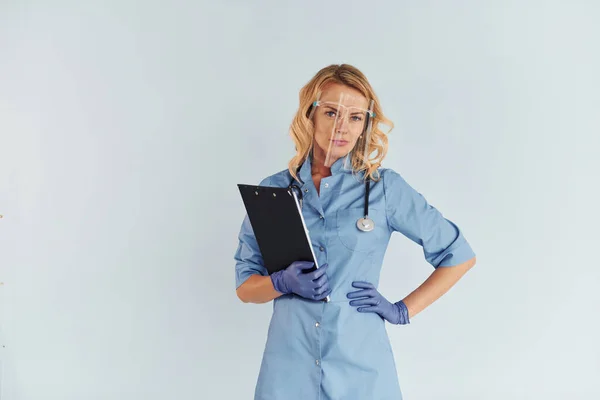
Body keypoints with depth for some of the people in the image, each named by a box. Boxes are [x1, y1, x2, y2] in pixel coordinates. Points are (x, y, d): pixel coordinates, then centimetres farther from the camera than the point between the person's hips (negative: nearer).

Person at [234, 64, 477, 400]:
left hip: (362, 369, -1)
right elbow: (244, 287, 5)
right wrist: (284, 282, -15)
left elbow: (460, 256, 4)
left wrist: (404, 310, -3)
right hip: (289, 369, 2)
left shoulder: (385, 188, -3)